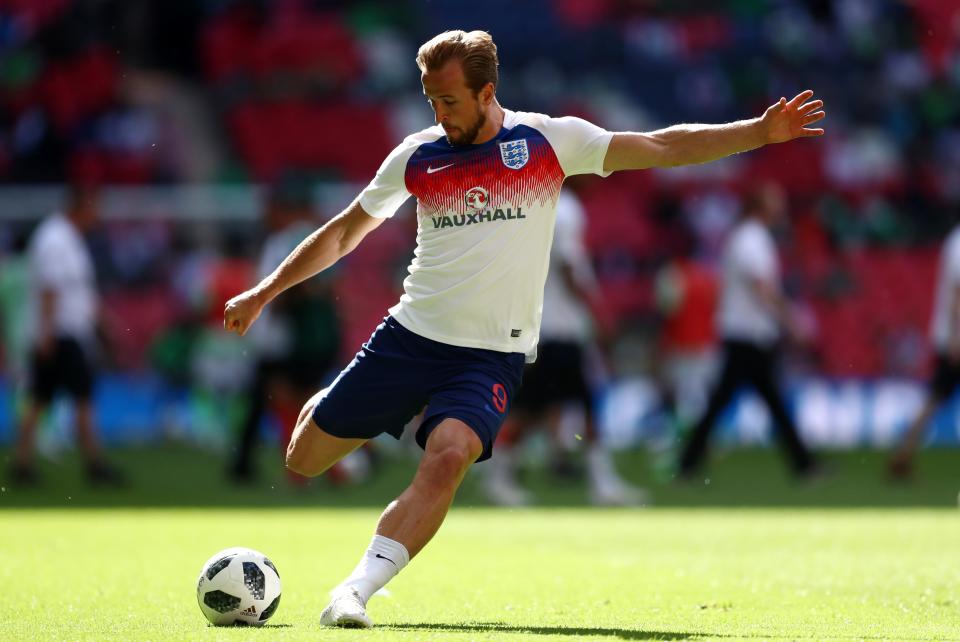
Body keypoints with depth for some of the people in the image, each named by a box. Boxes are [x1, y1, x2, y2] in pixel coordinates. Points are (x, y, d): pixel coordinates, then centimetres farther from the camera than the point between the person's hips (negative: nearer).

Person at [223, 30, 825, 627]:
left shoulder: (549, 139, -1)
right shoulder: (417, 156, 4)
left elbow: (663, 147, -2)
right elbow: (344, 233, 17)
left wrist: (760, 131, -10)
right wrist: (266, 291, 18)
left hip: (492, 355, -2)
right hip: (409, 335, 2)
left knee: (447, 459, -29)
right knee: (305, 460, 4)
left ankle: (356, 590, -27)